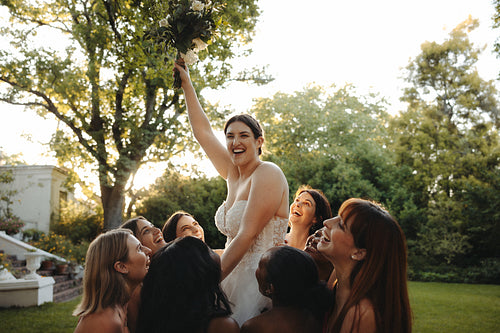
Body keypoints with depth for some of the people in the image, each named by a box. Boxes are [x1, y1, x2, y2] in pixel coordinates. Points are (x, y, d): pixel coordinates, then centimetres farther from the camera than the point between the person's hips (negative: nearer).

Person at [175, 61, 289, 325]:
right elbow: (202, 131, 18)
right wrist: (186, 83, 22)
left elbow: (246, 236, -18)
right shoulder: (233, 174, 10)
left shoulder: (267, 174, -12)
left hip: (259, 280, -7)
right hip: (235, 278, 7)